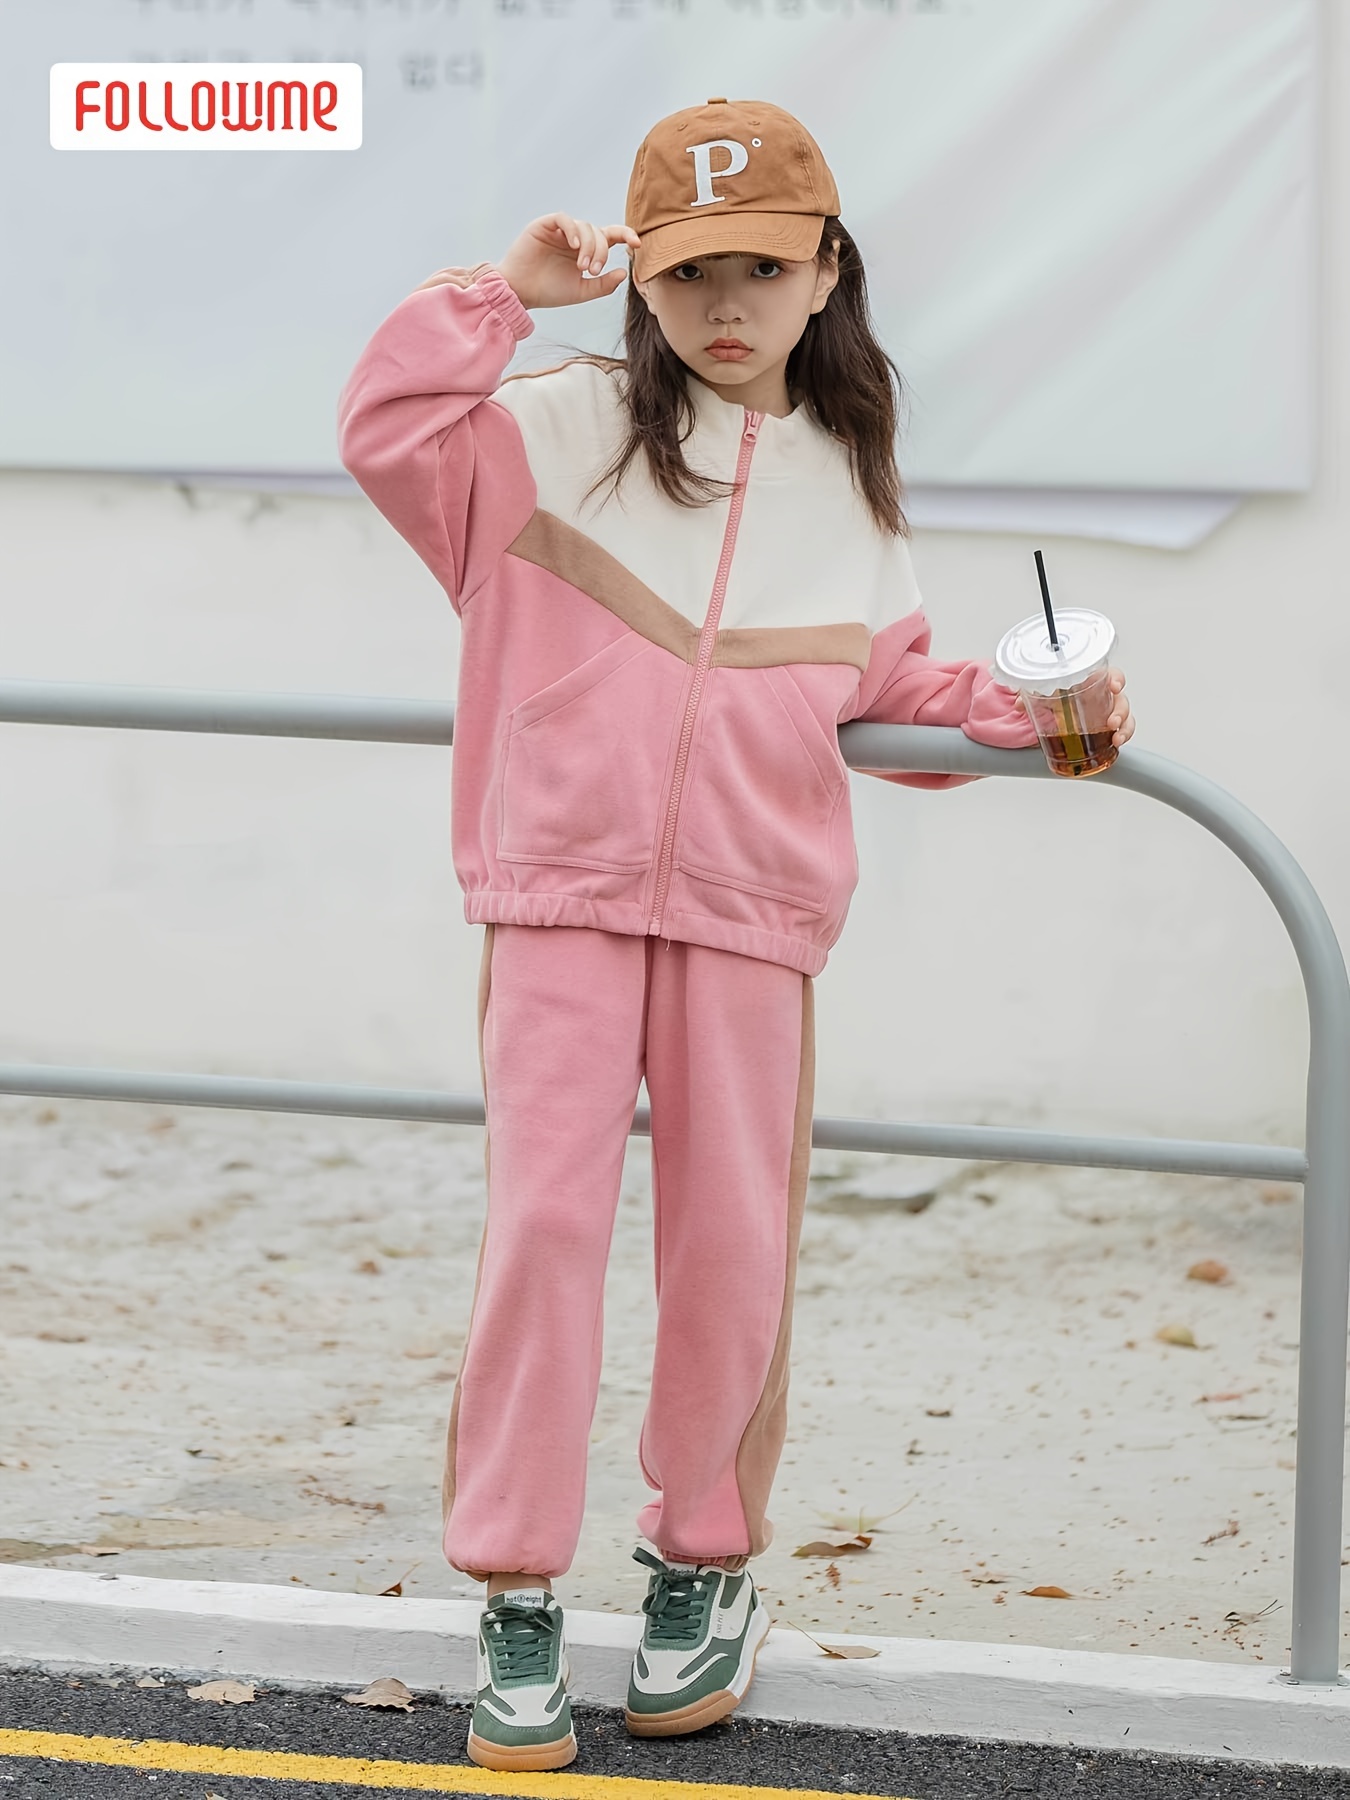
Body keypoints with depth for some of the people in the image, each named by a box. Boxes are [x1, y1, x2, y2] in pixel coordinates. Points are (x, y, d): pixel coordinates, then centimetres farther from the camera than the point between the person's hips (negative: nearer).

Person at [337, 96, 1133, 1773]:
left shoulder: (849, 482, 13)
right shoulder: (565, 426, 4)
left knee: (732, 1250, 3)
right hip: (561, 898, -2)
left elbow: (890, 683, 20)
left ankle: (703, 1565, 22)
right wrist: (505, 292, -7)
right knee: (544, 1223, -8)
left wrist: (1019, 710, 6)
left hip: (753, 915, 2)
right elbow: (387, 430, -9)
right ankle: (517, 1601, 1)